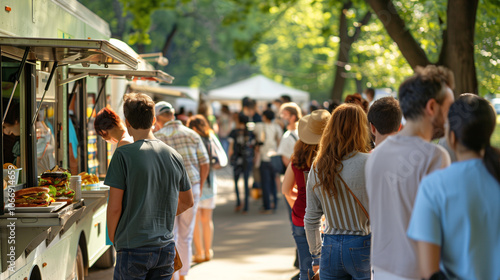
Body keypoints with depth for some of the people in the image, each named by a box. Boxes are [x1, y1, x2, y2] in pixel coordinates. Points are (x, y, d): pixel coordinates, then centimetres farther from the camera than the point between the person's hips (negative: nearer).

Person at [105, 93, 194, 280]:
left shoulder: (124, 155, -11)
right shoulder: (174, 156, 5)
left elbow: (114, 207, -11)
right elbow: (187, 201, 17)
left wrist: (113, 238, 4)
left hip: (133, 249, -5)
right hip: (166, 248, 5)